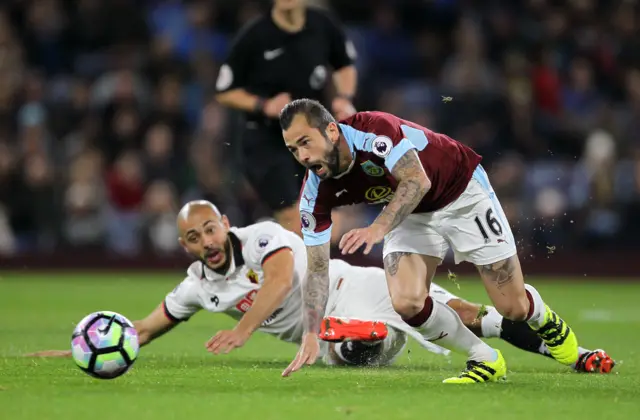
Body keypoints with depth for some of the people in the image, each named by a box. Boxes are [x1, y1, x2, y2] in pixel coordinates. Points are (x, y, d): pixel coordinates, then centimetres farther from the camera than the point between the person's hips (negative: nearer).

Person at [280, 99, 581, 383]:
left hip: (463, 193, -4)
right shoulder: (316, 193, -18)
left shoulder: (373, 130, -33)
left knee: (513, 307, -4)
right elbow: (317, 267, -13)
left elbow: (418, 181, -44)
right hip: (412, 214, 4)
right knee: (406, 302, -20)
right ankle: (484, 360, 5)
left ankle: (544, 320, 35)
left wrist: (379, 228, -58)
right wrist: (310, 336, -21)